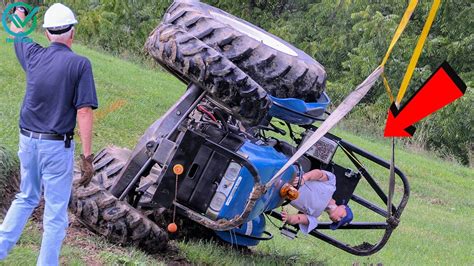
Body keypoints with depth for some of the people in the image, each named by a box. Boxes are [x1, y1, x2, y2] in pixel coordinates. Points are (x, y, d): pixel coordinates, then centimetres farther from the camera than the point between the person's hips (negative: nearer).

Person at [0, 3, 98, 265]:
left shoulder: (33, 56, 2)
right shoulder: (79, 64, -12)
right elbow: (84, 112, -17)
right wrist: (87, 156, -14)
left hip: (27, 140, 5)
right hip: (57, 146, -5)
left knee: (26, 198, 25)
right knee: (56, 213, 4)